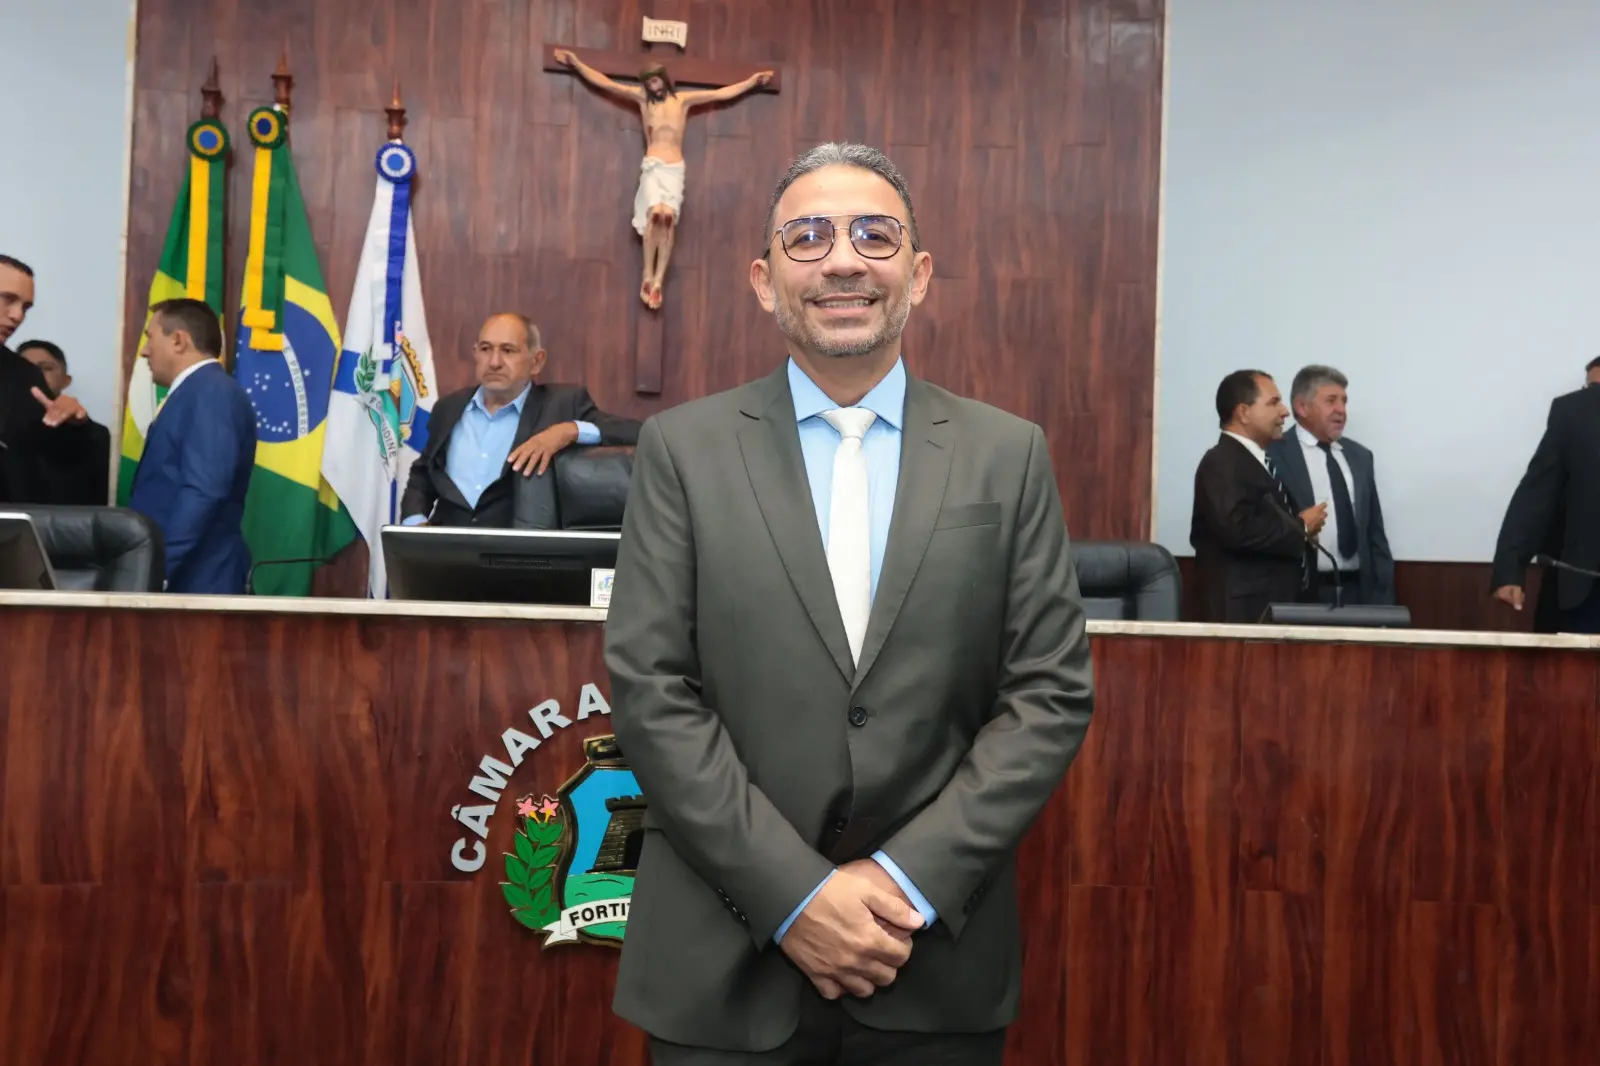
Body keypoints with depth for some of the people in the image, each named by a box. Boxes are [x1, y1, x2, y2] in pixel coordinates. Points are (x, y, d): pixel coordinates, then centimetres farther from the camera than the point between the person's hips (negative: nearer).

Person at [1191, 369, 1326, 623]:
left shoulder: (1261, 461, 18)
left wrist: (1301, 530, 6)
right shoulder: (1222, 462, -12)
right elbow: (1238, 529, -26)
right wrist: (1301, 528, -12)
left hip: (1278, 600, 9)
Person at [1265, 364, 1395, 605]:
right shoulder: (1274, 455, -5)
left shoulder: (1360, 456, 14)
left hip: (1359, 591, 5)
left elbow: (1374, 532, 16)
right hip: (1302, 594, -5)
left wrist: (1383, 594, 10)